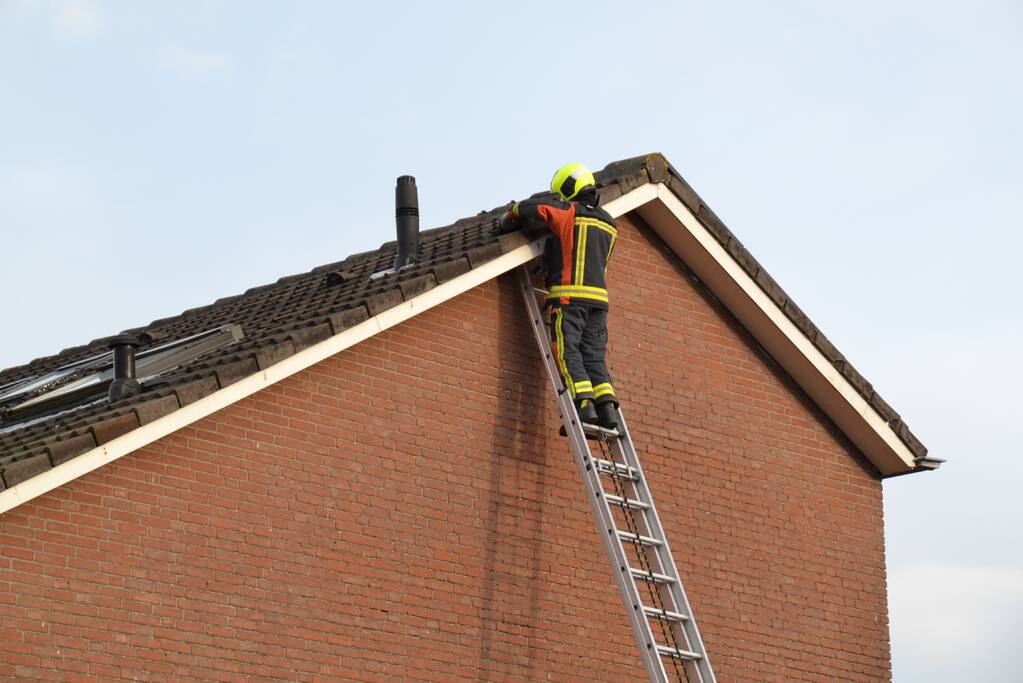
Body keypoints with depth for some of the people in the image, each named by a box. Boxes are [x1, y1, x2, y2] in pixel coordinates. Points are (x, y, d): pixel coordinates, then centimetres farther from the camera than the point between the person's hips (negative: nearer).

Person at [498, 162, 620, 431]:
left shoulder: (569, 212, -1)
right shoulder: (609, 224, 20)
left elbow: (530, 209, -10)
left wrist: (508, 222, 11)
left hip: (569, 296, -6)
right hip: (598, 297, 6)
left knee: (568, 353, -8)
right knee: (593, 356, 4)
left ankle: (584, 406, -22)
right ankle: (608, 408, -11)